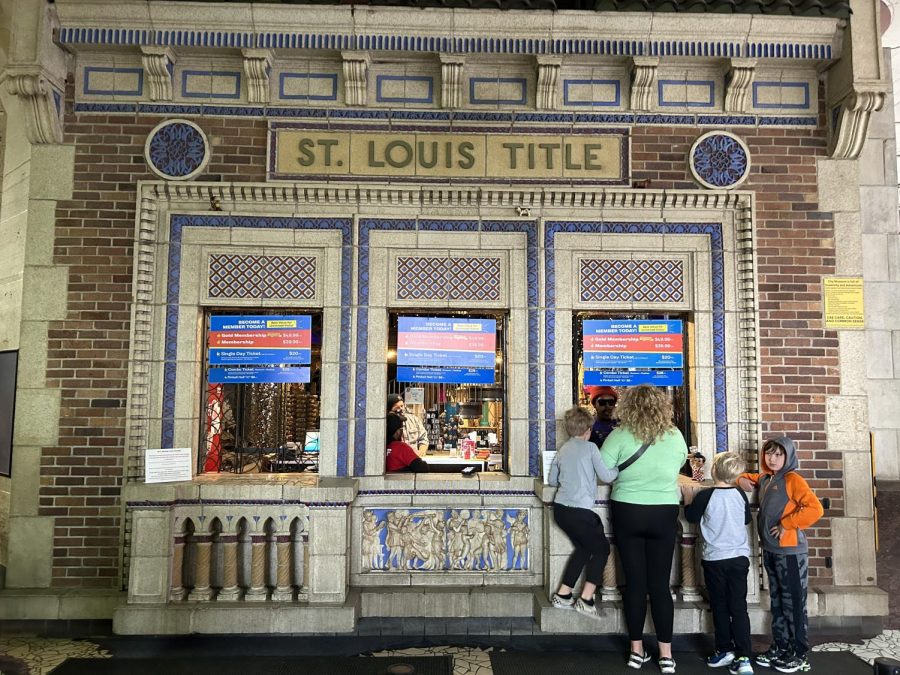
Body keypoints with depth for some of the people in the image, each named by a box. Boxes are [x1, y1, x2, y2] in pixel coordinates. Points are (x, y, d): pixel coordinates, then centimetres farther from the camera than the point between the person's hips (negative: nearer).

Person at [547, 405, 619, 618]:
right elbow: (606, 476, -6)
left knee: (583, 548, 24)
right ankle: (586, 600, 6)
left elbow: (552, 480, 18)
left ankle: (562, 596, 22)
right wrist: (619, 468, 12)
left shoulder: (562, 450, 13)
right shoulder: (590, 447, -4)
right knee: (602, 549, 14)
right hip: (580, 511, -6)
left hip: (560, 508, 6)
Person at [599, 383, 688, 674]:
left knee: (634, 582, 8)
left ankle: (637, 650, 17)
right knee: (660, 583, 9)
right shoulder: (675, 435, -3)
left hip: (628, 512, -1)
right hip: (664, 514, 2)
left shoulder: (620, 435, -12)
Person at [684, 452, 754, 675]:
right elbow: (746, 520, 15)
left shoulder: (704, 496, -13)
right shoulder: (740, 494, -2)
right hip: (739, 557, 3)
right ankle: (743, 657, 0)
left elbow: (691, 517, 4)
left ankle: (725, 651, 18)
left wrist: (688, 499, 19)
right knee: (739, 607, 4)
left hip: (714, 558, -3)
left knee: (720, 607, 11)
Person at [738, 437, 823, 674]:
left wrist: (786, 524, -19)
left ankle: (799, 655, 13)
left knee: (793, 603, 2)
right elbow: (749, 477, 33)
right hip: (769, 550, 8)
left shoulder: (793, 479, -13)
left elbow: (815, 509, -23)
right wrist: (742, 479, 10)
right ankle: (780, 647, 26)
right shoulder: (764, 478, 10)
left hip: (790, 551, -7)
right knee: (777, 602, 16)